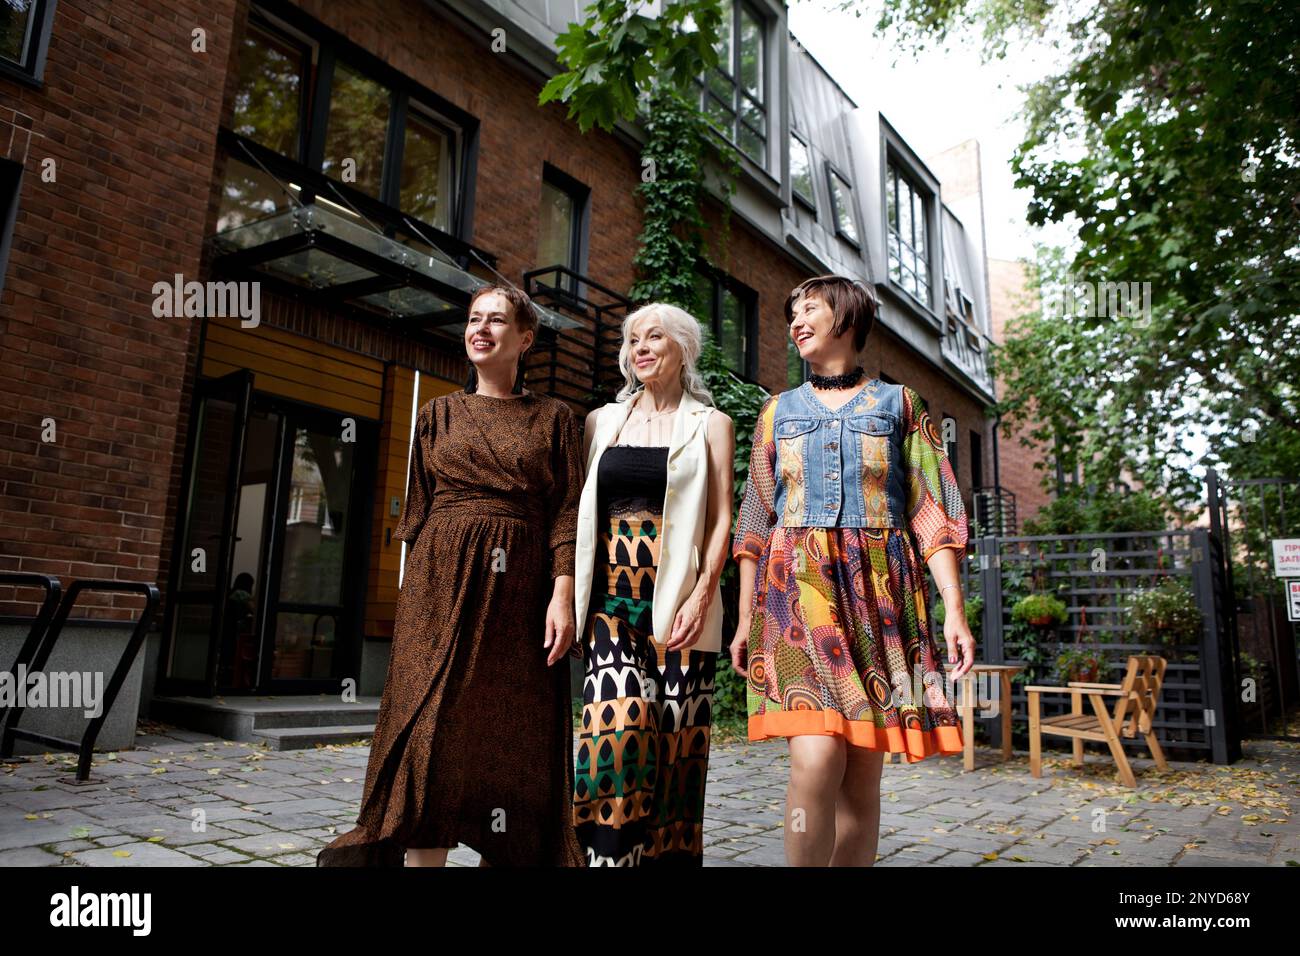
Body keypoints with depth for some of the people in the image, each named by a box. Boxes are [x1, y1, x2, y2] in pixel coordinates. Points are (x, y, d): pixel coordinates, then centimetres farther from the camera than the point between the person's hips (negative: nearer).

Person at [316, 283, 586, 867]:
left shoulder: (553, 418, 8)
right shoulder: (438, 415, 14)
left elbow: (567, 514, 1)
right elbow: (417, 511, 14)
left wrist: (563, 594, -10)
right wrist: (413, 593, 7)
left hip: (519, 593, -1)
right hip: (443, 583, 1)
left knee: (509, 739, 2)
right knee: (433, 730, -5)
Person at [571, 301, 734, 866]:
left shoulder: (709, 424, 9)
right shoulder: (602, 422, 16)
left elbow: (721, 519, 2)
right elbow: (580, 512, 15)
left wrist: (702, 595, -11)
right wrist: (570, 592, 4)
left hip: (679, 596, -1)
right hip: (612, 594, 2)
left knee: (676, 731, -2)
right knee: (619, 721, -15)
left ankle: (670, 852, 14)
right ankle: (610, 852, -4)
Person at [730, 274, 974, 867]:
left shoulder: (898, 403, 13)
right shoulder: (780, 410, 17)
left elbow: (932, 510, 6)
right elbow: (756, 521, 14)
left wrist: (954, 607, -5)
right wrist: (745, 618, 7)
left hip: (879, 593, 0)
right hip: (799, 587, 0)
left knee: (862, 772, 0)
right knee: (816, 758, -17)